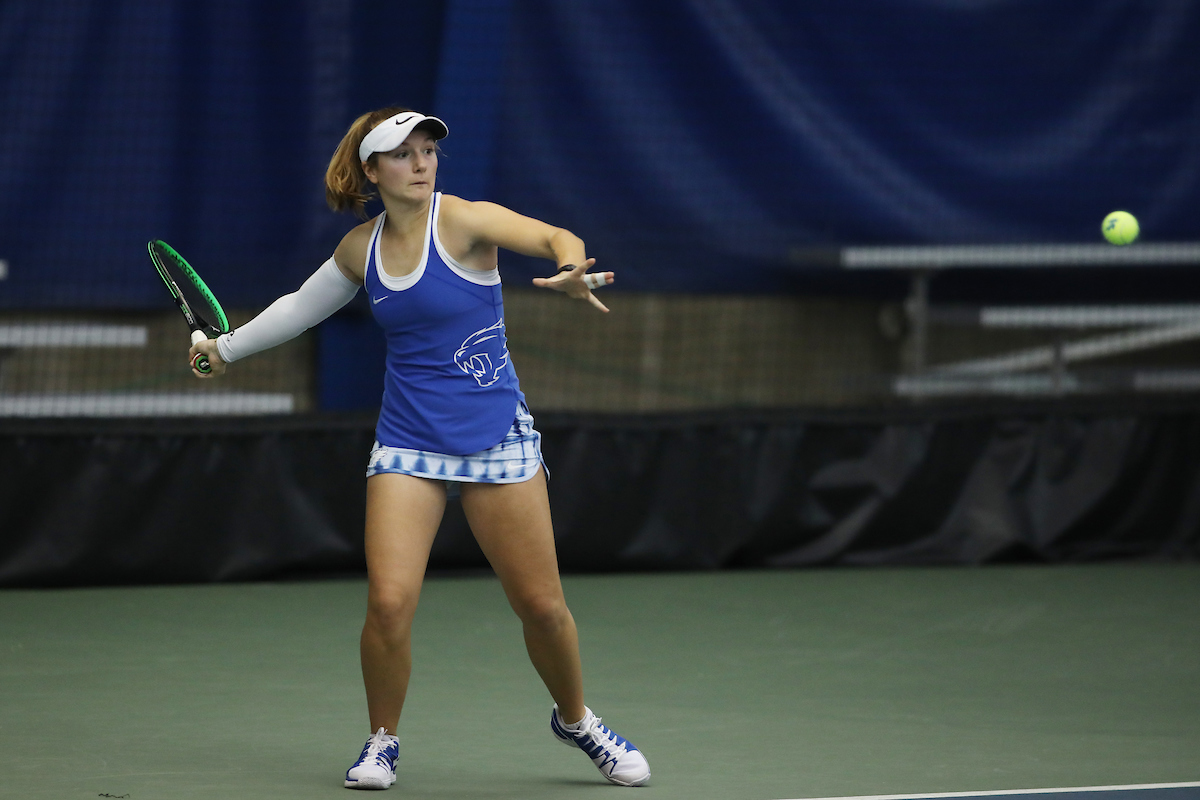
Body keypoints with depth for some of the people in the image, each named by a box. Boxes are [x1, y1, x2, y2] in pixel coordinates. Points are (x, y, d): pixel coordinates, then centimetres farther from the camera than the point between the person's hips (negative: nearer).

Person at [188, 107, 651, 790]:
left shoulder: (465, 221, -10)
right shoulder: (361, 248, 5)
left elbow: (557, 239, -27)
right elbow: (301, 306, 25)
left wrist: (572, 267, -49)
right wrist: (228, 347, 33)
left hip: (496, 437, -3)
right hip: (408, 441, 3)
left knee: (542, 605, 0)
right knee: (389, 602, -13)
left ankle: (576, 721, 28)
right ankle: (382, 743, 10)